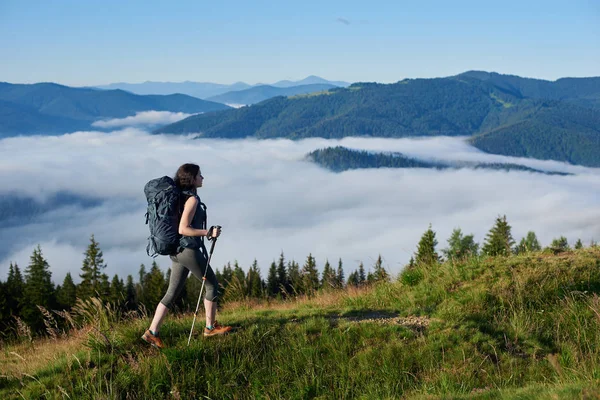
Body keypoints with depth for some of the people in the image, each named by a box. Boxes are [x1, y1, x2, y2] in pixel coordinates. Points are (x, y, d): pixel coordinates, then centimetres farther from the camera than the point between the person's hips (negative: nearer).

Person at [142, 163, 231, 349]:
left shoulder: (180, 196, 12)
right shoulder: (192, 199, -16)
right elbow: (183, 229, -22)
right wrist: (208, 233, -17)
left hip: (177, 251, 9)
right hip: (189, 250, -9)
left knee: (172, 293, 9)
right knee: (212, 284, 9)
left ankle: (152, 332, 5)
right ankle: (210, 327, 19)